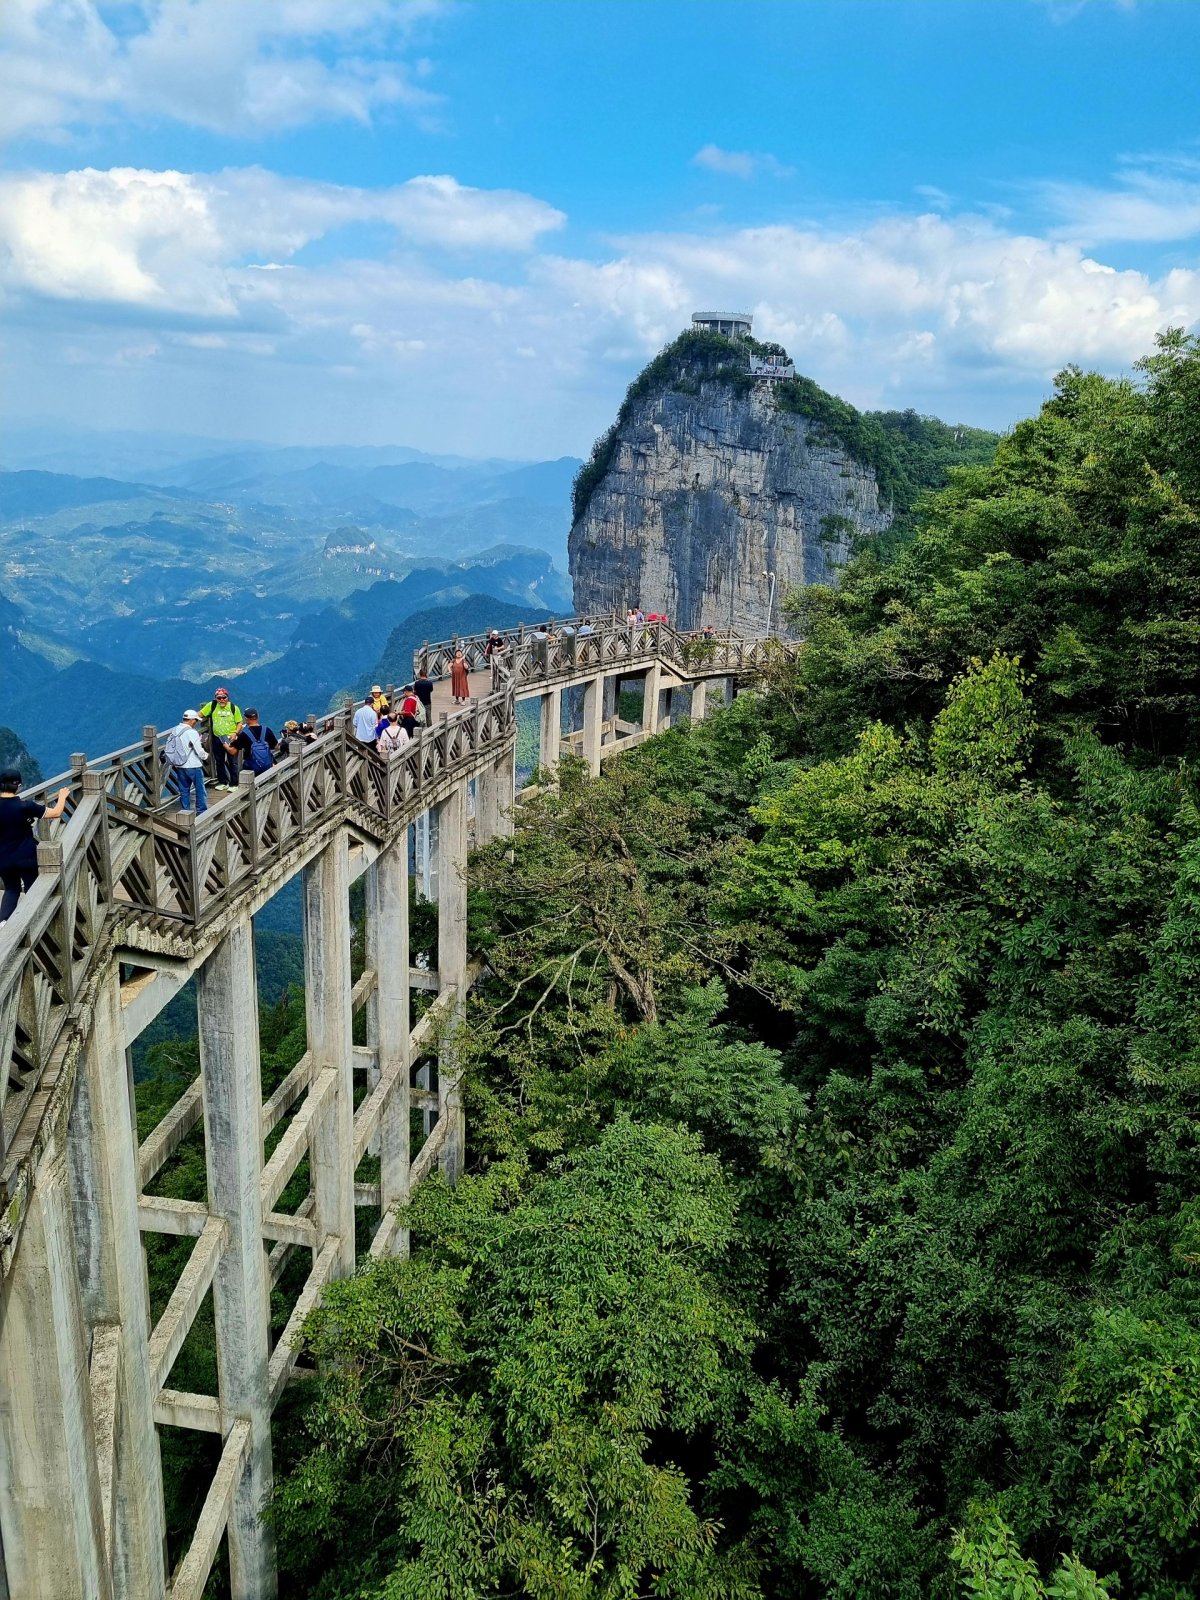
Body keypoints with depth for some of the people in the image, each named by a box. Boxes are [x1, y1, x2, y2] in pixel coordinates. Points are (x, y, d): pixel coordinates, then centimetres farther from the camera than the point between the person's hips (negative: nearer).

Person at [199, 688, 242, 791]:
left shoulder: (234, 708, -5)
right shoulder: (212, 705, -2)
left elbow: (240, 723, 0)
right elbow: (200, 715, 7)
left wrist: (235, 733, -14)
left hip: (230, 738, -3)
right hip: (217, 738, 3)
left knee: (232, 762, 0)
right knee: (219, 762, 12)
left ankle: (234, 784, 8)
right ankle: (223, 782, 25)